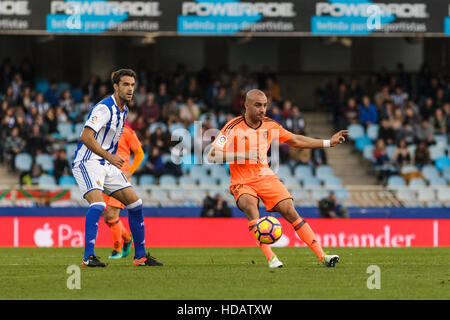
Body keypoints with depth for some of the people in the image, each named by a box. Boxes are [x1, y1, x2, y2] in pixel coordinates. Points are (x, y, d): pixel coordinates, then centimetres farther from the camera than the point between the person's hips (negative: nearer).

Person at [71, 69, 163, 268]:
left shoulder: (123, 110, 13)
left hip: (107, 164, 9)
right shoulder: (104, 108, -17)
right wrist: (109, 156, -25)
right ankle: (88, 257, -30)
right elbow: (86, 137, -25)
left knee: (135, 202, 5)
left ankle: (140, 256, 13)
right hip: (87, 162, -9)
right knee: (98, 204, -29)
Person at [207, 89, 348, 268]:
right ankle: (270, 258, -37)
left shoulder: (270, 126, 5)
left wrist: (328, 143, 20)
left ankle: (322, 256, -12)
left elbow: (295, 140, 20)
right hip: (242, 183, -4)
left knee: (290, 212, -12)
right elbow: (212, 156, -17)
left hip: (266, 178, 4)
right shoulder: (233, 128, -11)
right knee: (250, 207, -33)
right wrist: (243, 155, -25)